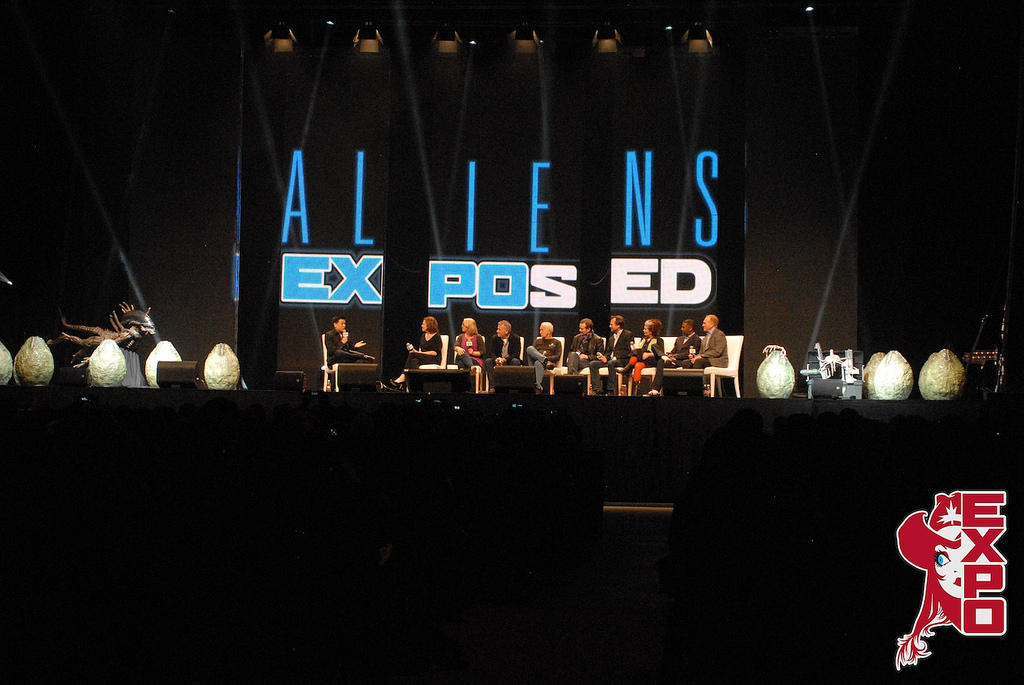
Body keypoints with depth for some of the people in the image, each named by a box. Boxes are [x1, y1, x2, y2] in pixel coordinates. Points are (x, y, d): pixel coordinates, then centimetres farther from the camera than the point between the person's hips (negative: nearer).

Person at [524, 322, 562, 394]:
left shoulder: (556, 342, 20)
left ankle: (538, 387, -57)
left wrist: (548, 358, -12)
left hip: (549, 363, -4)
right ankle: (544, 360, -42)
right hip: (535, 359, 4)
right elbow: (532, 352, 18)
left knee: (538, 363, -42)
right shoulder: (537, 341, 32)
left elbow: (557, 356, 7)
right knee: (529, 348, -26)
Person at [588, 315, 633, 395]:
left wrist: (615, 358, -17)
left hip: (622, 360, -7)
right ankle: (595, 389, -19)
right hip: (610, 360, 7)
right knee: (592, 364, -12)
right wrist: (605, 357, 0)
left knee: (611, 363, -38)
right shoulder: (611, 338, 24)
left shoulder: (628, 334, -1)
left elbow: (628, 352, -10)